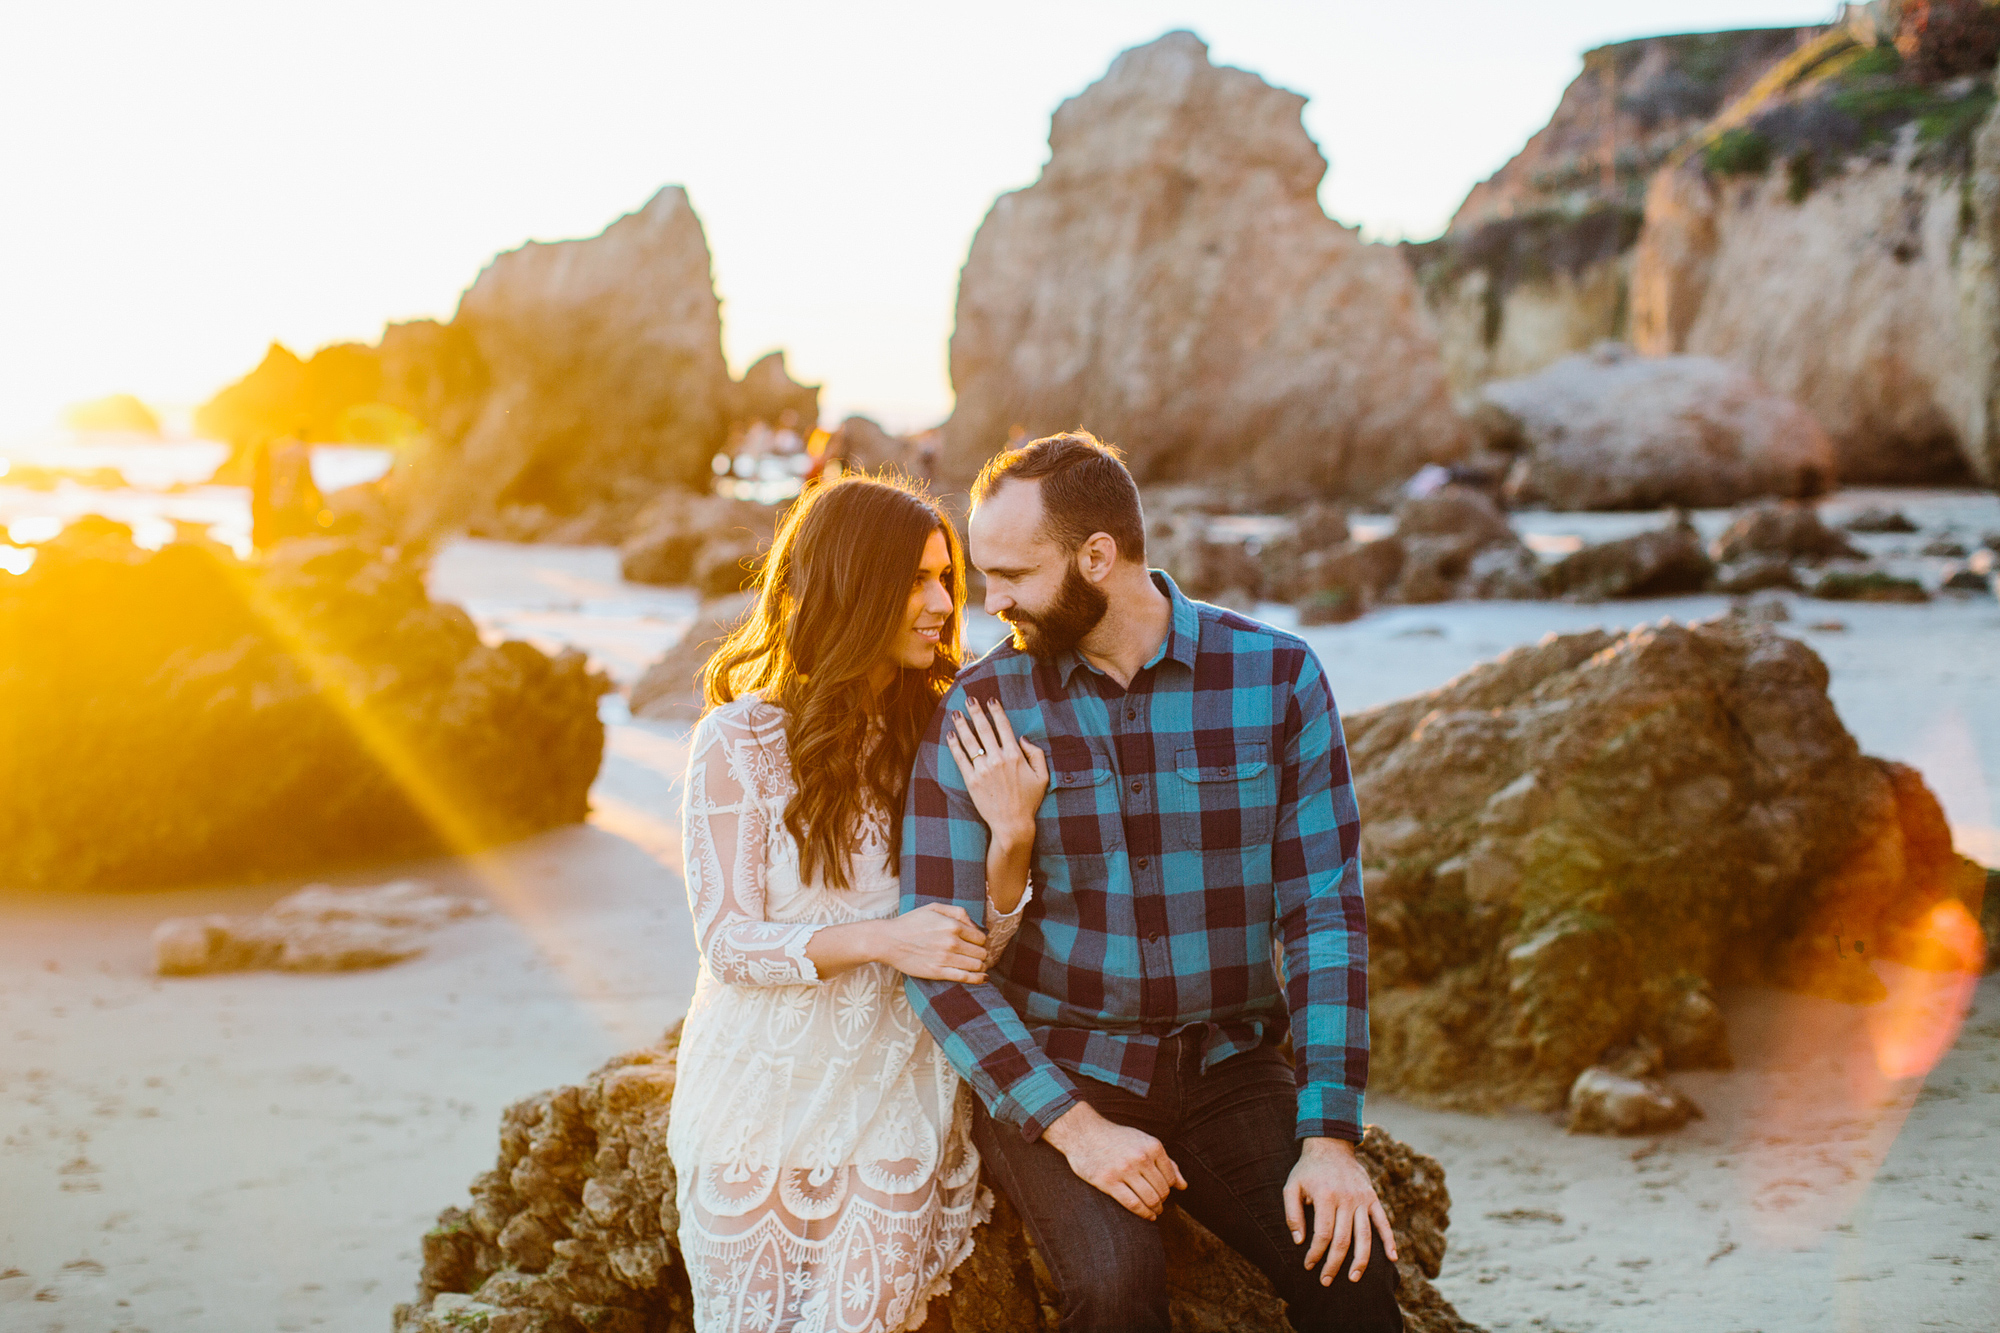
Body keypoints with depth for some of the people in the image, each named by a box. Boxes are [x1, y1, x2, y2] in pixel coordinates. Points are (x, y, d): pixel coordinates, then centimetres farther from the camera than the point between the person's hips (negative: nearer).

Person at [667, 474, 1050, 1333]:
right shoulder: (739, 739, -10)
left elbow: (977, 946, 0)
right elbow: (726, 939, -12)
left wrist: (1009, 840, -20)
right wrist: (880, 940, -26)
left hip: (894, 1097, 2)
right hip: (765, 1095, -2)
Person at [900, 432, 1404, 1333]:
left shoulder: (1276, 677, -3)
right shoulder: (979, 709, -5)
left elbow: (1324, 912, -3)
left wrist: (1331, 1137, -12)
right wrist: (1076, 1127, -18)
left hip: (1227, 1067, 1)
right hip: (1045, 1075, -1)